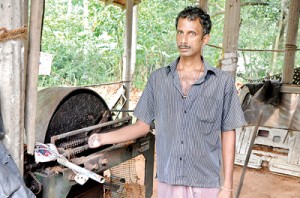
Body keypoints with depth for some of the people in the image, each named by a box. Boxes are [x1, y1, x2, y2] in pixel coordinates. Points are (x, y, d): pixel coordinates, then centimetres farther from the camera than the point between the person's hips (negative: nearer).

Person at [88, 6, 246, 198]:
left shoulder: (222, 82, -5)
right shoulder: (158, 78, 0)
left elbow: (228, 134, -1)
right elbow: (143, 124, 5)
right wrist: (104, 138, -8)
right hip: (168, 180, 2)